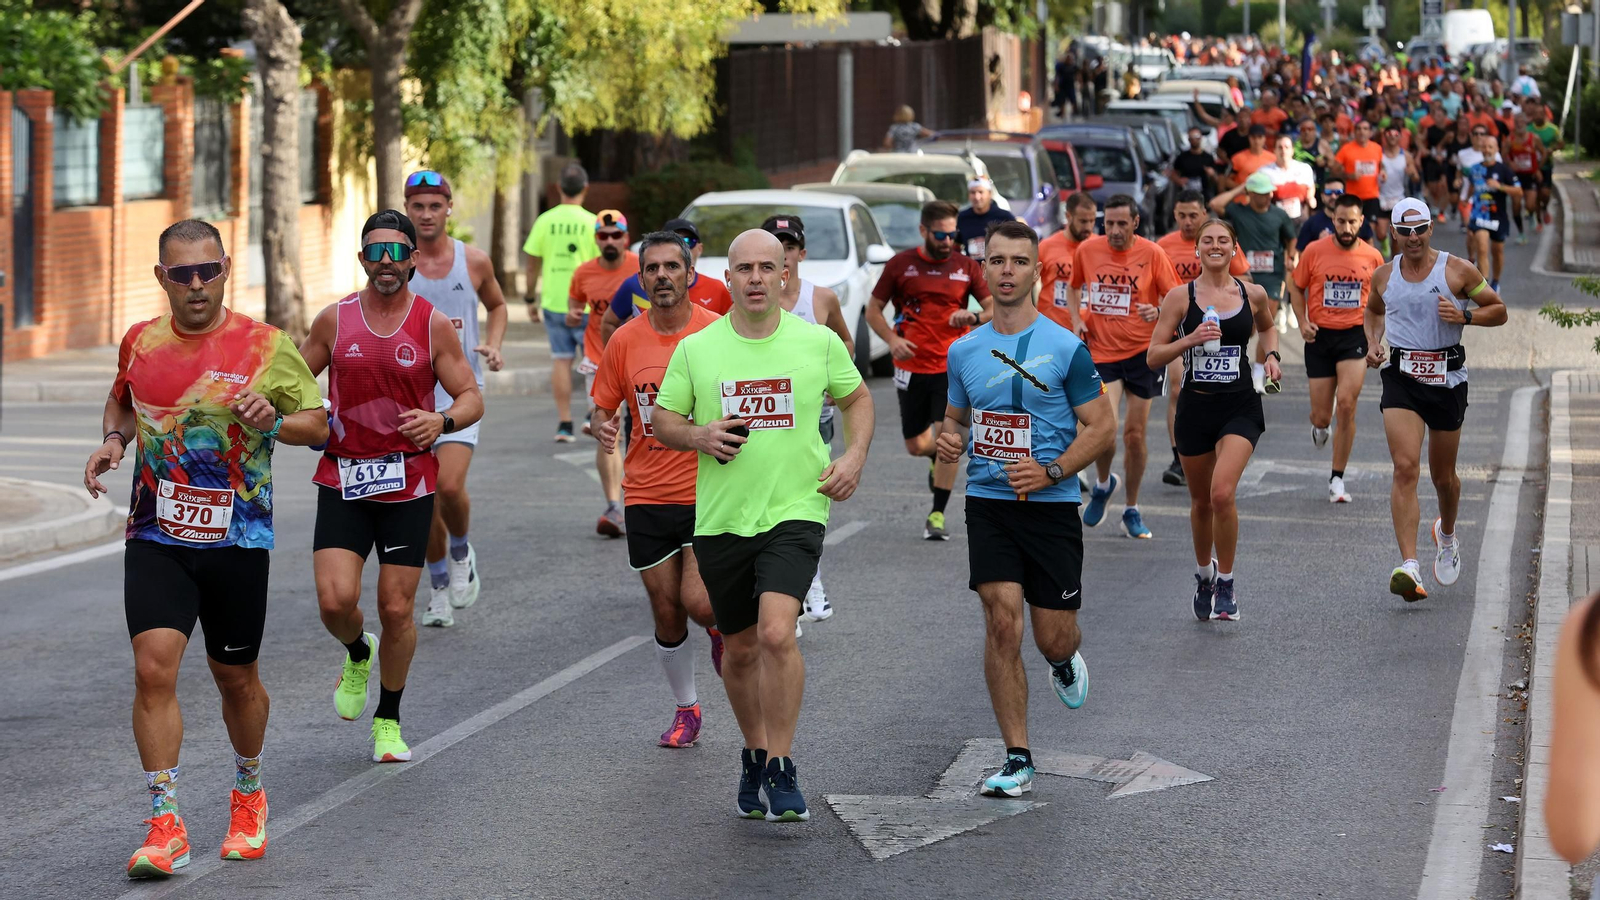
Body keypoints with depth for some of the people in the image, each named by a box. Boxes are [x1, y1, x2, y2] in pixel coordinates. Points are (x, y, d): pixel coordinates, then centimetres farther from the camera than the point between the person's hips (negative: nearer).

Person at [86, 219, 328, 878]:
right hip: (156, 536, 1)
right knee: (153, 668, -15)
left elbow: (318, 424, 1)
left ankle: (248, 794, 38)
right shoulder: (139, 342, 6)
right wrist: (112, 440, 4)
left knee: (236, 678, 11)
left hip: (237, 539, -1)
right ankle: (165, 826, -11)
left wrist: (274, 419, -19)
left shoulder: (266, 346, -3)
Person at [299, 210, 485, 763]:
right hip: (343, 479, 1)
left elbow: (472, 399, 0)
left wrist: (441, 420, -22)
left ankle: (389, 720, 22)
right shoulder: (334, 321, 3)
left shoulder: (434, 326, -1)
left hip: (409, 483, -1)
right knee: (335, 600, -14)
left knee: (396, 609, 2)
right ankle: (358, 655, 22)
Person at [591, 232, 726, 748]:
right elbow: (603, 407, 11)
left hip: (708, 494, -2)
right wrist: (603, 429, -11)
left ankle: (721, 627, 22)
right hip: (647, 495, 2)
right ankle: (686, 709, 26)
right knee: (667, 616, 6)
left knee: (698, 603, -15)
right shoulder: (624, 341, 2)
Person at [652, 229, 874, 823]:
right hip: (720, 521, 2)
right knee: (740, 649, 12)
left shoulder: (819, 342, 2)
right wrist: (699, 435, -10)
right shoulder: (695, 350, 2)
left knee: (776, 634, -21)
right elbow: (662, 420, 10)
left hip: (795, 512, -2)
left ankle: (781, 770, -10)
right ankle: (754, 753, 36)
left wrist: (854, 456, 1)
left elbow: (857, 399, 17)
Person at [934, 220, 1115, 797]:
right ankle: (1017, 760, -4)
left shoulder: (1066, 349, -5)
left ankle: (1065, 662, 43)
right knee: (1002, 621, -11)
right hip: (988, 505, 2)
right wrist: (948, 440, -2)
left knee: (1054, 640, 3)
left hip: (1052, 507, -2)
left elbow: (1102, 426, -3)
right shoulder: (964, 351, 7)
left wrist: (1050, 472, -16)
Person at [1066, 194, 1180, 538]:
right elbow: (1074, 288, 18)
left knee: (1135, 434, 5)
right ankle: (1103, 483, 16)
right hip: (1101, 352, 0)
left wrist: (1158, 312, -24)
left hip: (1144, 351, 0)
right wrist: (1077, 320, 1)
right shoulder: (1086, 250, -1)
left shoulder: (1152, 254, -6)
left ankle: (1131, 511, 21)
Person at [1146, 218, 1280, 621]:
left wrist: (1271, 355, 6)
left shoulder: (1253, 295, 2)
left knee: (1222, 494, -20)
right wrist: (1190, 339, -18)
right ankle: (1204, 573, 40)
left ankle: (1226, 583, -3)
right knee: (1201, 501, 13)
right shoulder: (1180, 296, -2)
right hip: (1196, 406, 1)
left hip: (1240, 407, -1)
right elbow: (1154, 356, -3)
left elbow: (1267, 327, 25)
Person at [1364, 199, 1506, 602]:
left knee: (1443, 476, 12)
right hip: (1400, 377, 0)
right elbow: (1373, 311, 26)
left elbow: (1498, 311, 3)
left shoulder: (1457, 270, -3)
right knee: (1405, 467, -18)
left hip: (1447, 379, 0)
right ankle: (1408, 566, -25)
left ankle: (1447, 534, 47)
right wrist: (1373, 342, 6)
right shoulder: (1383, 275, 5)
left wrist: (1464, 316, -15)